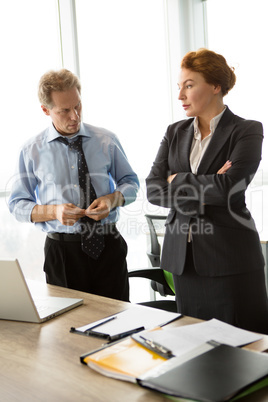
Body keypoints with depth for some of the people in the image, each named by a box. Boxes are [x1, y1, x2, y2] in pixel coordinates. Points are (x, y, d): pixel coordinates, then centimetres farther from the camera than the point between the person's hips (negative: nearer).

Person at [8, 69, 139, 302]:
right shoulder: (32, 151, 0)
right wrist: (53, 211, -15)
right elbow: (17, 205, 3)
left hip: (108, 246, 1)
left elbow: (131, 182, 12)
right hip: (62, 250, -1)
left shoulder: (107, 141, 4)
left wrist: (113, 199, -10)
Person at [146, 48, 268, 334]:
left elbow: (229, 187, -20)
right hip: (183, 256, 5)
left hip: (230, 256, -5)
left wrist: (178, 180, -7)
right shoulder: (175, 133, 11)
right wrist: (206, 190, -12)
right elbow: (153, 189, 0)